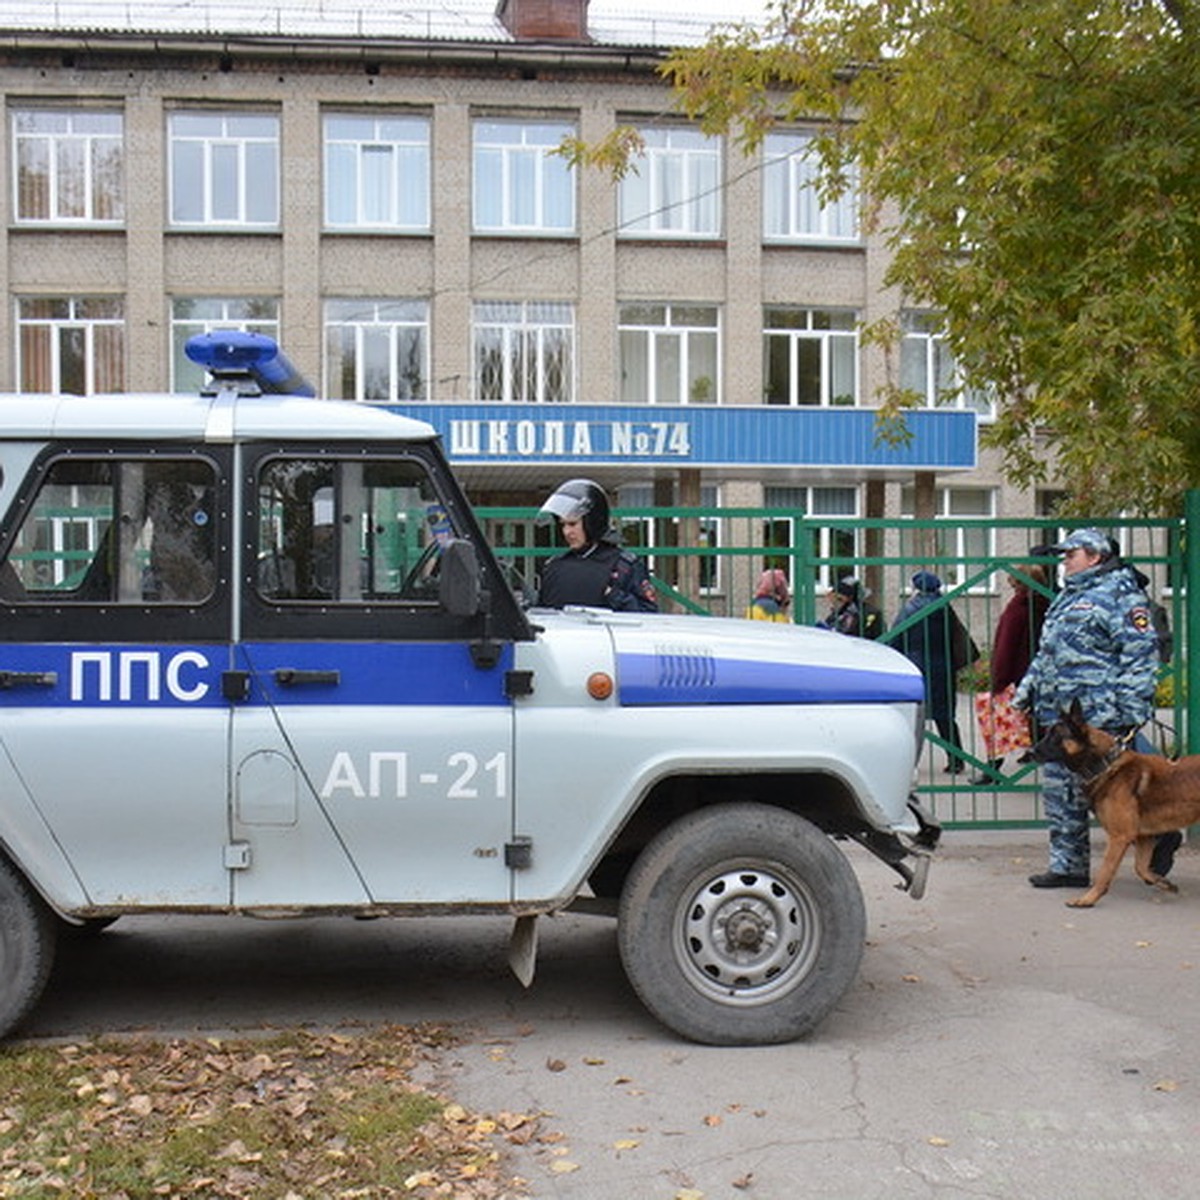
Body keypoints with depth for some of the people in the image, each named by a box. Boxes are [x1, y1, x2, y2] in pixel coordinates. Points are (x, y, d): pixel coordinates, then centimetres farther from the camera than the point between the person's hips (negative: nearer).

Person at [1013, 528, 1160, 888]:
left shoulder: (1120, 595, -8)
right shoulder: (1067, 597, 21)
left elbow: (1140, 656, -14)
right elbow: (1045, 653, 29)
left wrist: (1132, 711, -18)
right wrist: (1027, 690, 24)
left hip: (1098, 719, -9)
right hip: (1058, 716, 9)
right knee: (1059, 792, 11)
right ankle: (1068, 866, 19)